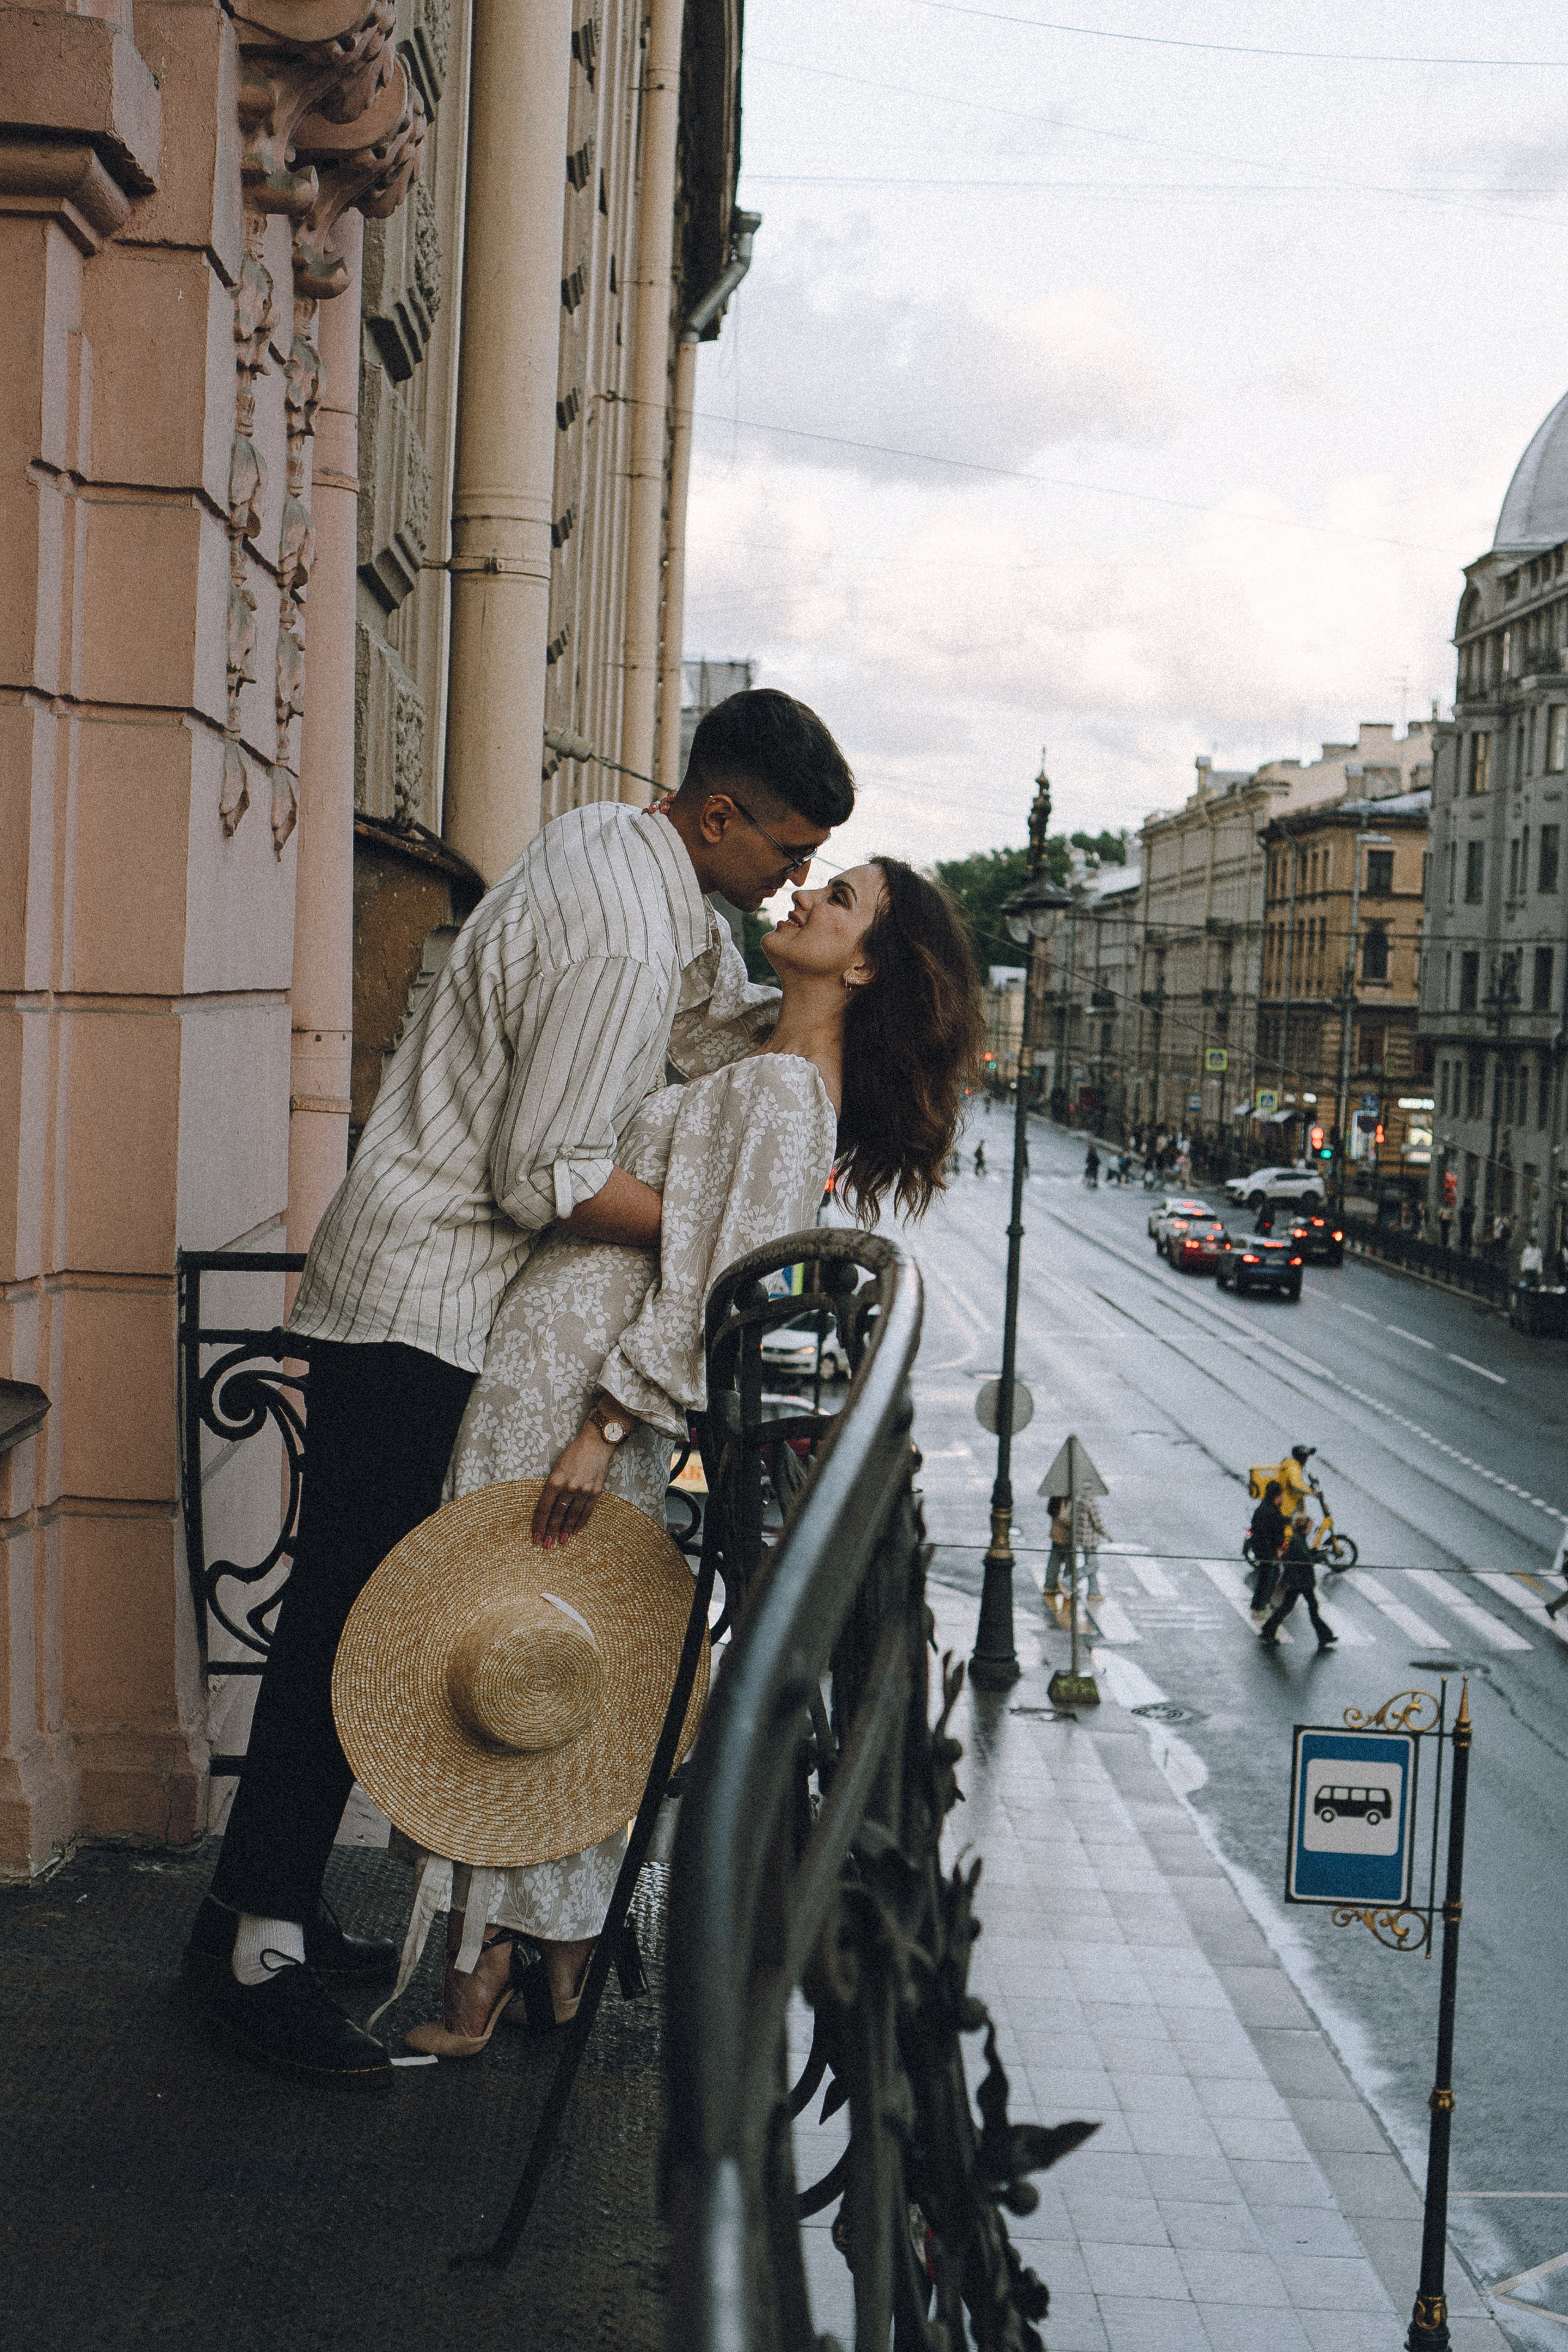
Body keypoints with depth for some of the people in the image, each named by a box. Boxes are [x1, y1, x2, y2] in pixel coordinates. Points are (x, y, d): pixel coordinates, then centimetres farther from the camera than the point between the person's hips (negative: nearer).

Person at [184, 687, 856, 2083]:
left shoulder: (622, 845, 8)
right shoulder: (624, 942, -24)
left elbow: (715, 1023, 15)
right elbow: (548, 1180, -23)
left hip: (425, 1288, 10)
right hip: (421, 1303, -10)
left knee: (356, 1604, 14)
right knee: (356, 1617, -6)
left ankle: (269, 1901, 23)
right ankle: (258, 1948, 2)